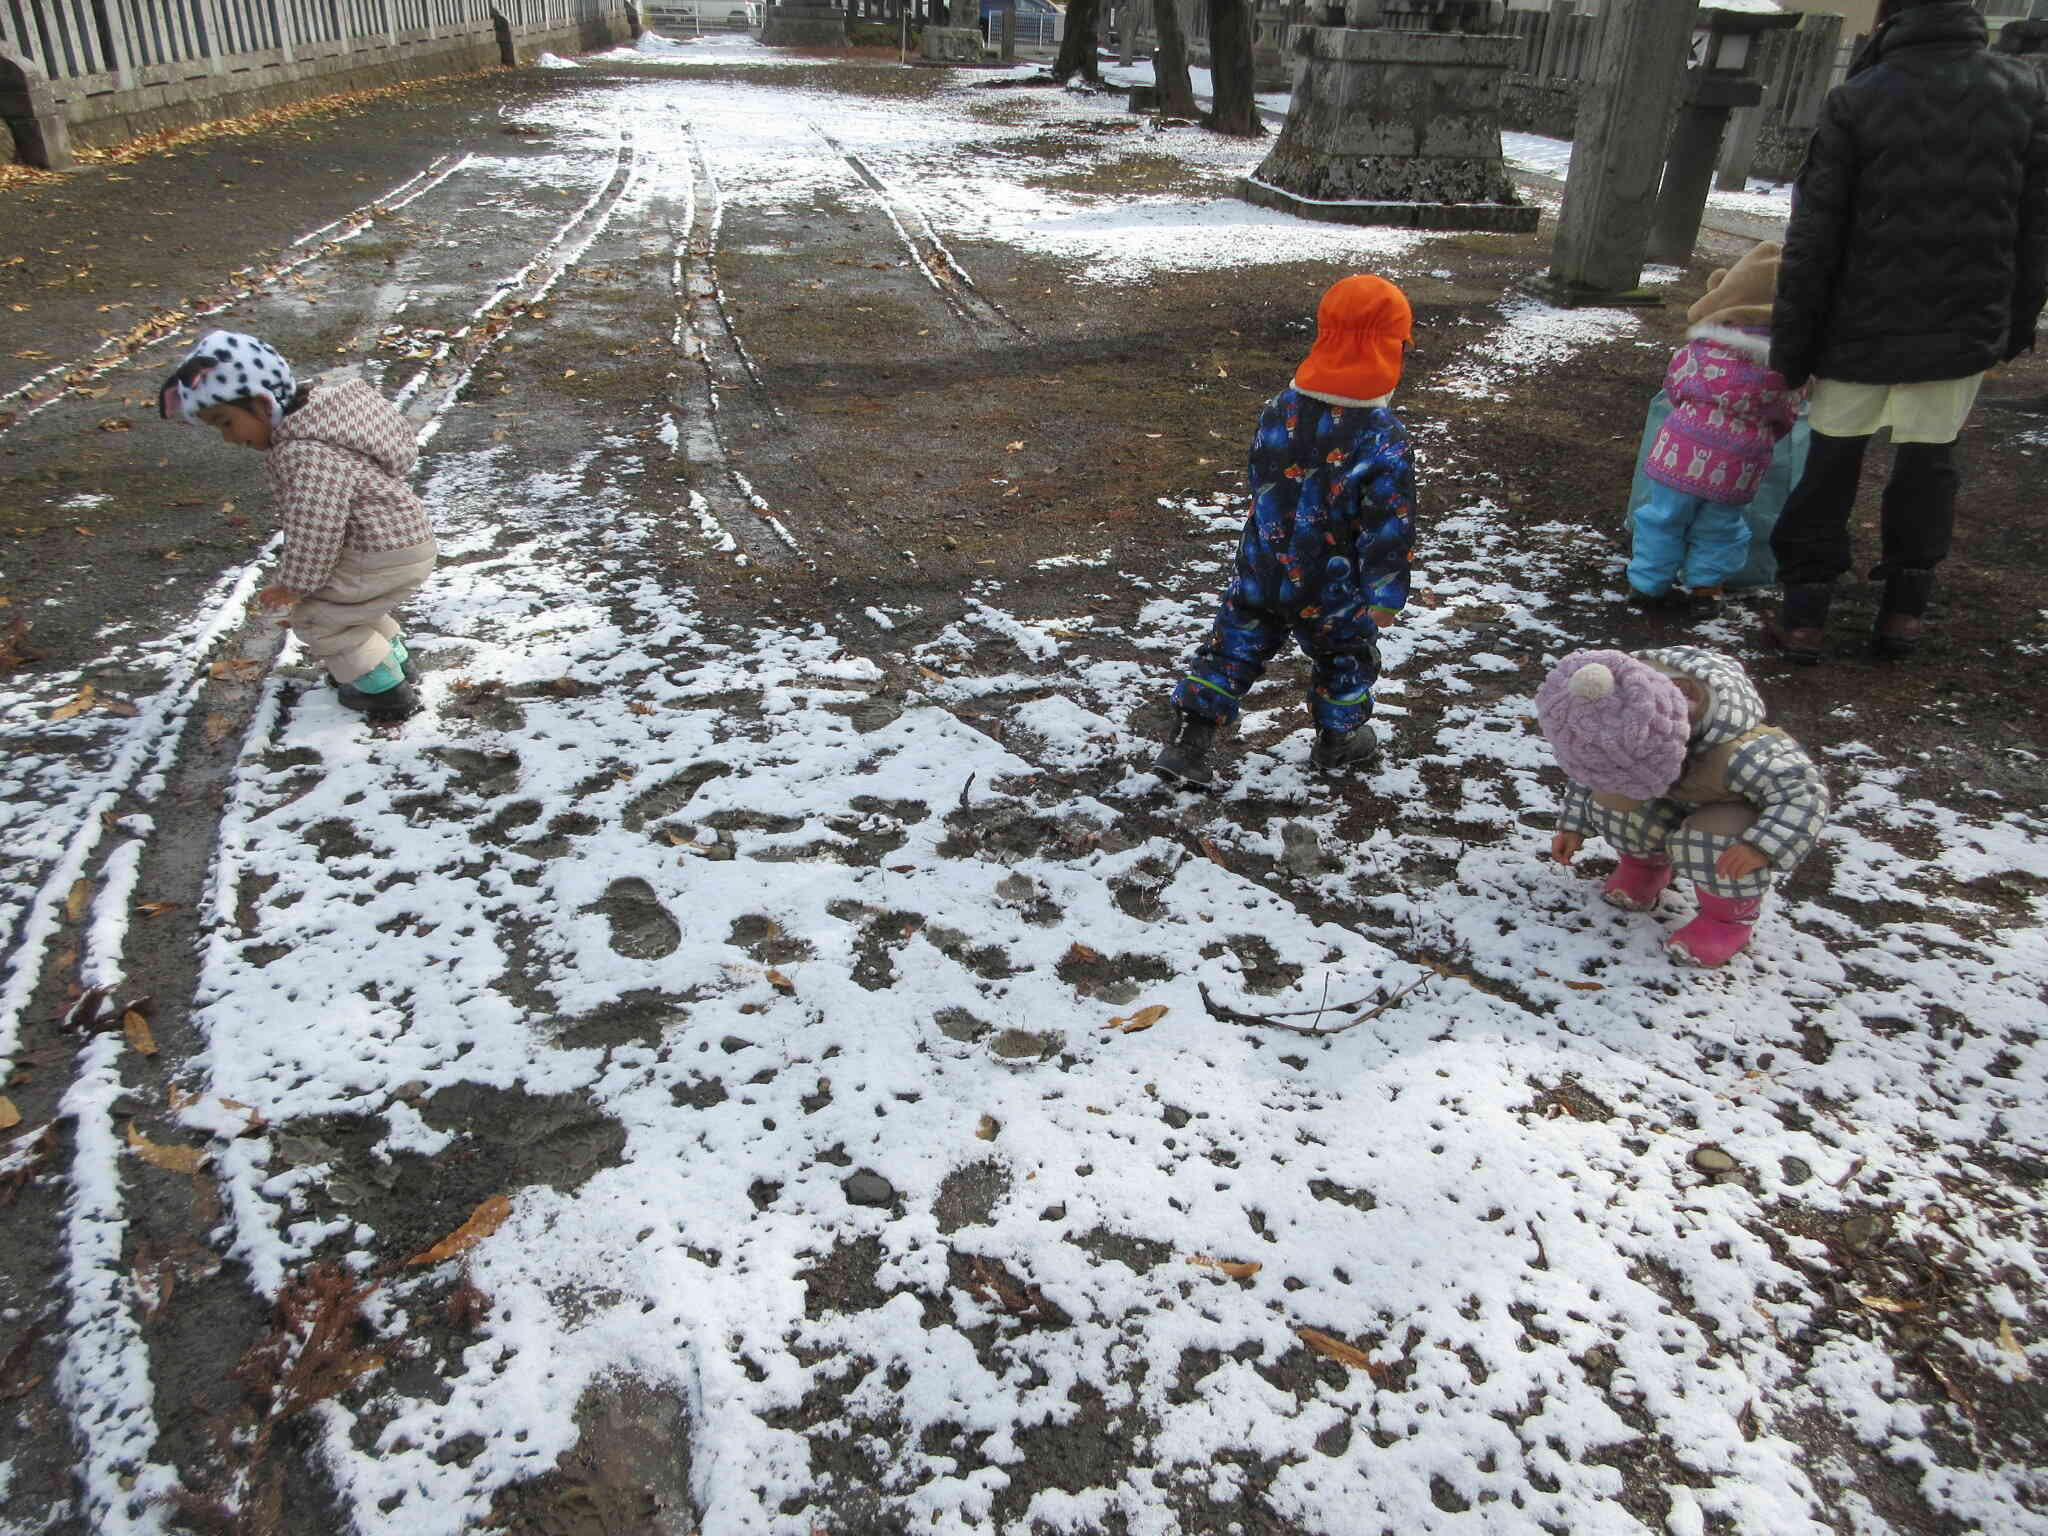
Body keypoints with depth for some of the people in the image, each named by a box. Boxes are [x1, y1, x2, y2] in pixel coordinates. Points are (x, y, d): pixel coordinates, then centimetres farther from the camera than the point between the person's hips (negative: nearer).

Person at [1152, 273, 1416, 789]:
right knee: (1345, 655, 22)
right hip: (1330, 590, -3)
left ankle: (1187, 743, 9)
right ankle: (1339, 741, 41)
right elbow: (1389, 523, -19)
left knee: (1233, 649, 14)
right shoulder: (1383, 438, -21)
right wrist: (1386, 593, -11)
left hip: (1259, 572, 4)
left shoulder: (1280, 409, -5)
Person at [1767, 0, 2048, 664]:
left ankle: (1804, 614, 10)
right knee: (1929, 462, 15)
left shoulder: (1855, 100, -11)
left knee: (1830, 461, 10)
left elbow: (1812, 242, -10)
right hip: (1966, 330, 3)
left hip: (1862, 330, -2)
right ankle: (1903, 609, 21)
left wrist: (1790, 348, -3)